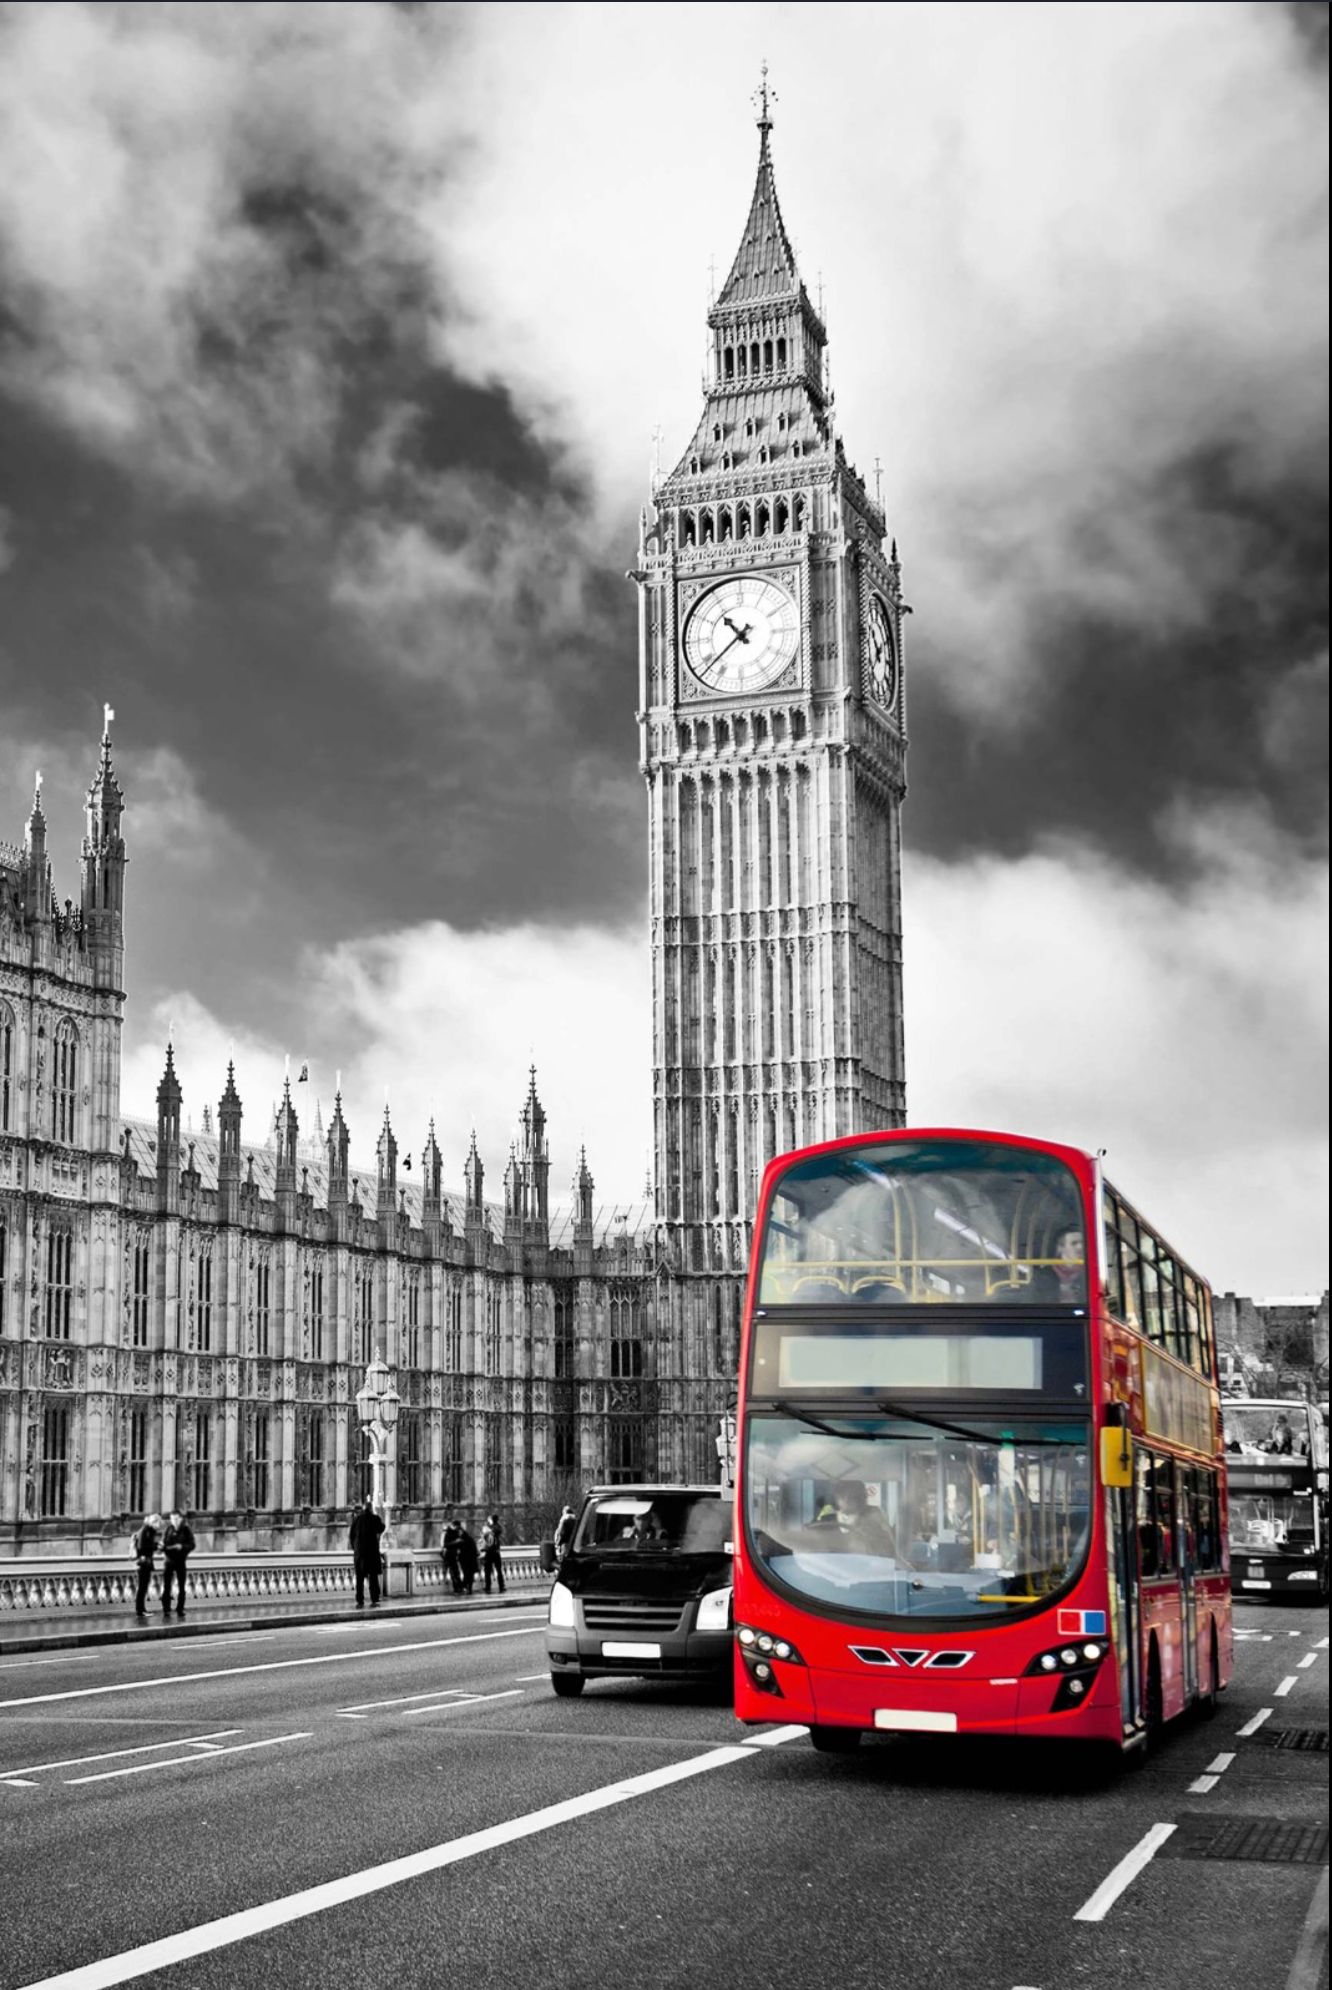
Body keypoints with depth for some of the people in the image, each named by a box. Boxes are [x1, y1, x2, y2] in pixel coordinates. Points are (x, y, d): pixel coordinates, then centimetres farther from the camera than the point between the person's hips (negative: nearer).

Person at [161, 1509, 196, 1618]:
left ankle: (180, 1609, 13)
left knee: (181, 1586, 5)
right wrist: (163, 1549, -13)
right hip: (168, 1560, 1)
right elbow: (163, 1543, 8)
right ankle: (166, 1609, 2)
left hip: (180, 1561, -1)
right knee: (166, 1586, -3)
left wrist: (182, 1547, -21)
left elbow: (192, 1545, -4)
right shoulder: (168, 1529, 2)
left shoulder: (186, 1529, -3)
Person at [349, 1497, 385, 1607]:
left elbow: (351, 1534, 3)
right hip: (372, 1551, -2)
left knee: (359, 1578, 7)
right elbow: (381, 1529, 8)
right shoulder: (375, 1518, -8)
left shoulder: (357, 1518, 0)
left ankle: (360, 1601, 3)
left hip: (359, 1551, 2)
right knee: (373, 1576, 7)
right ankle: (374, 1599, 3)